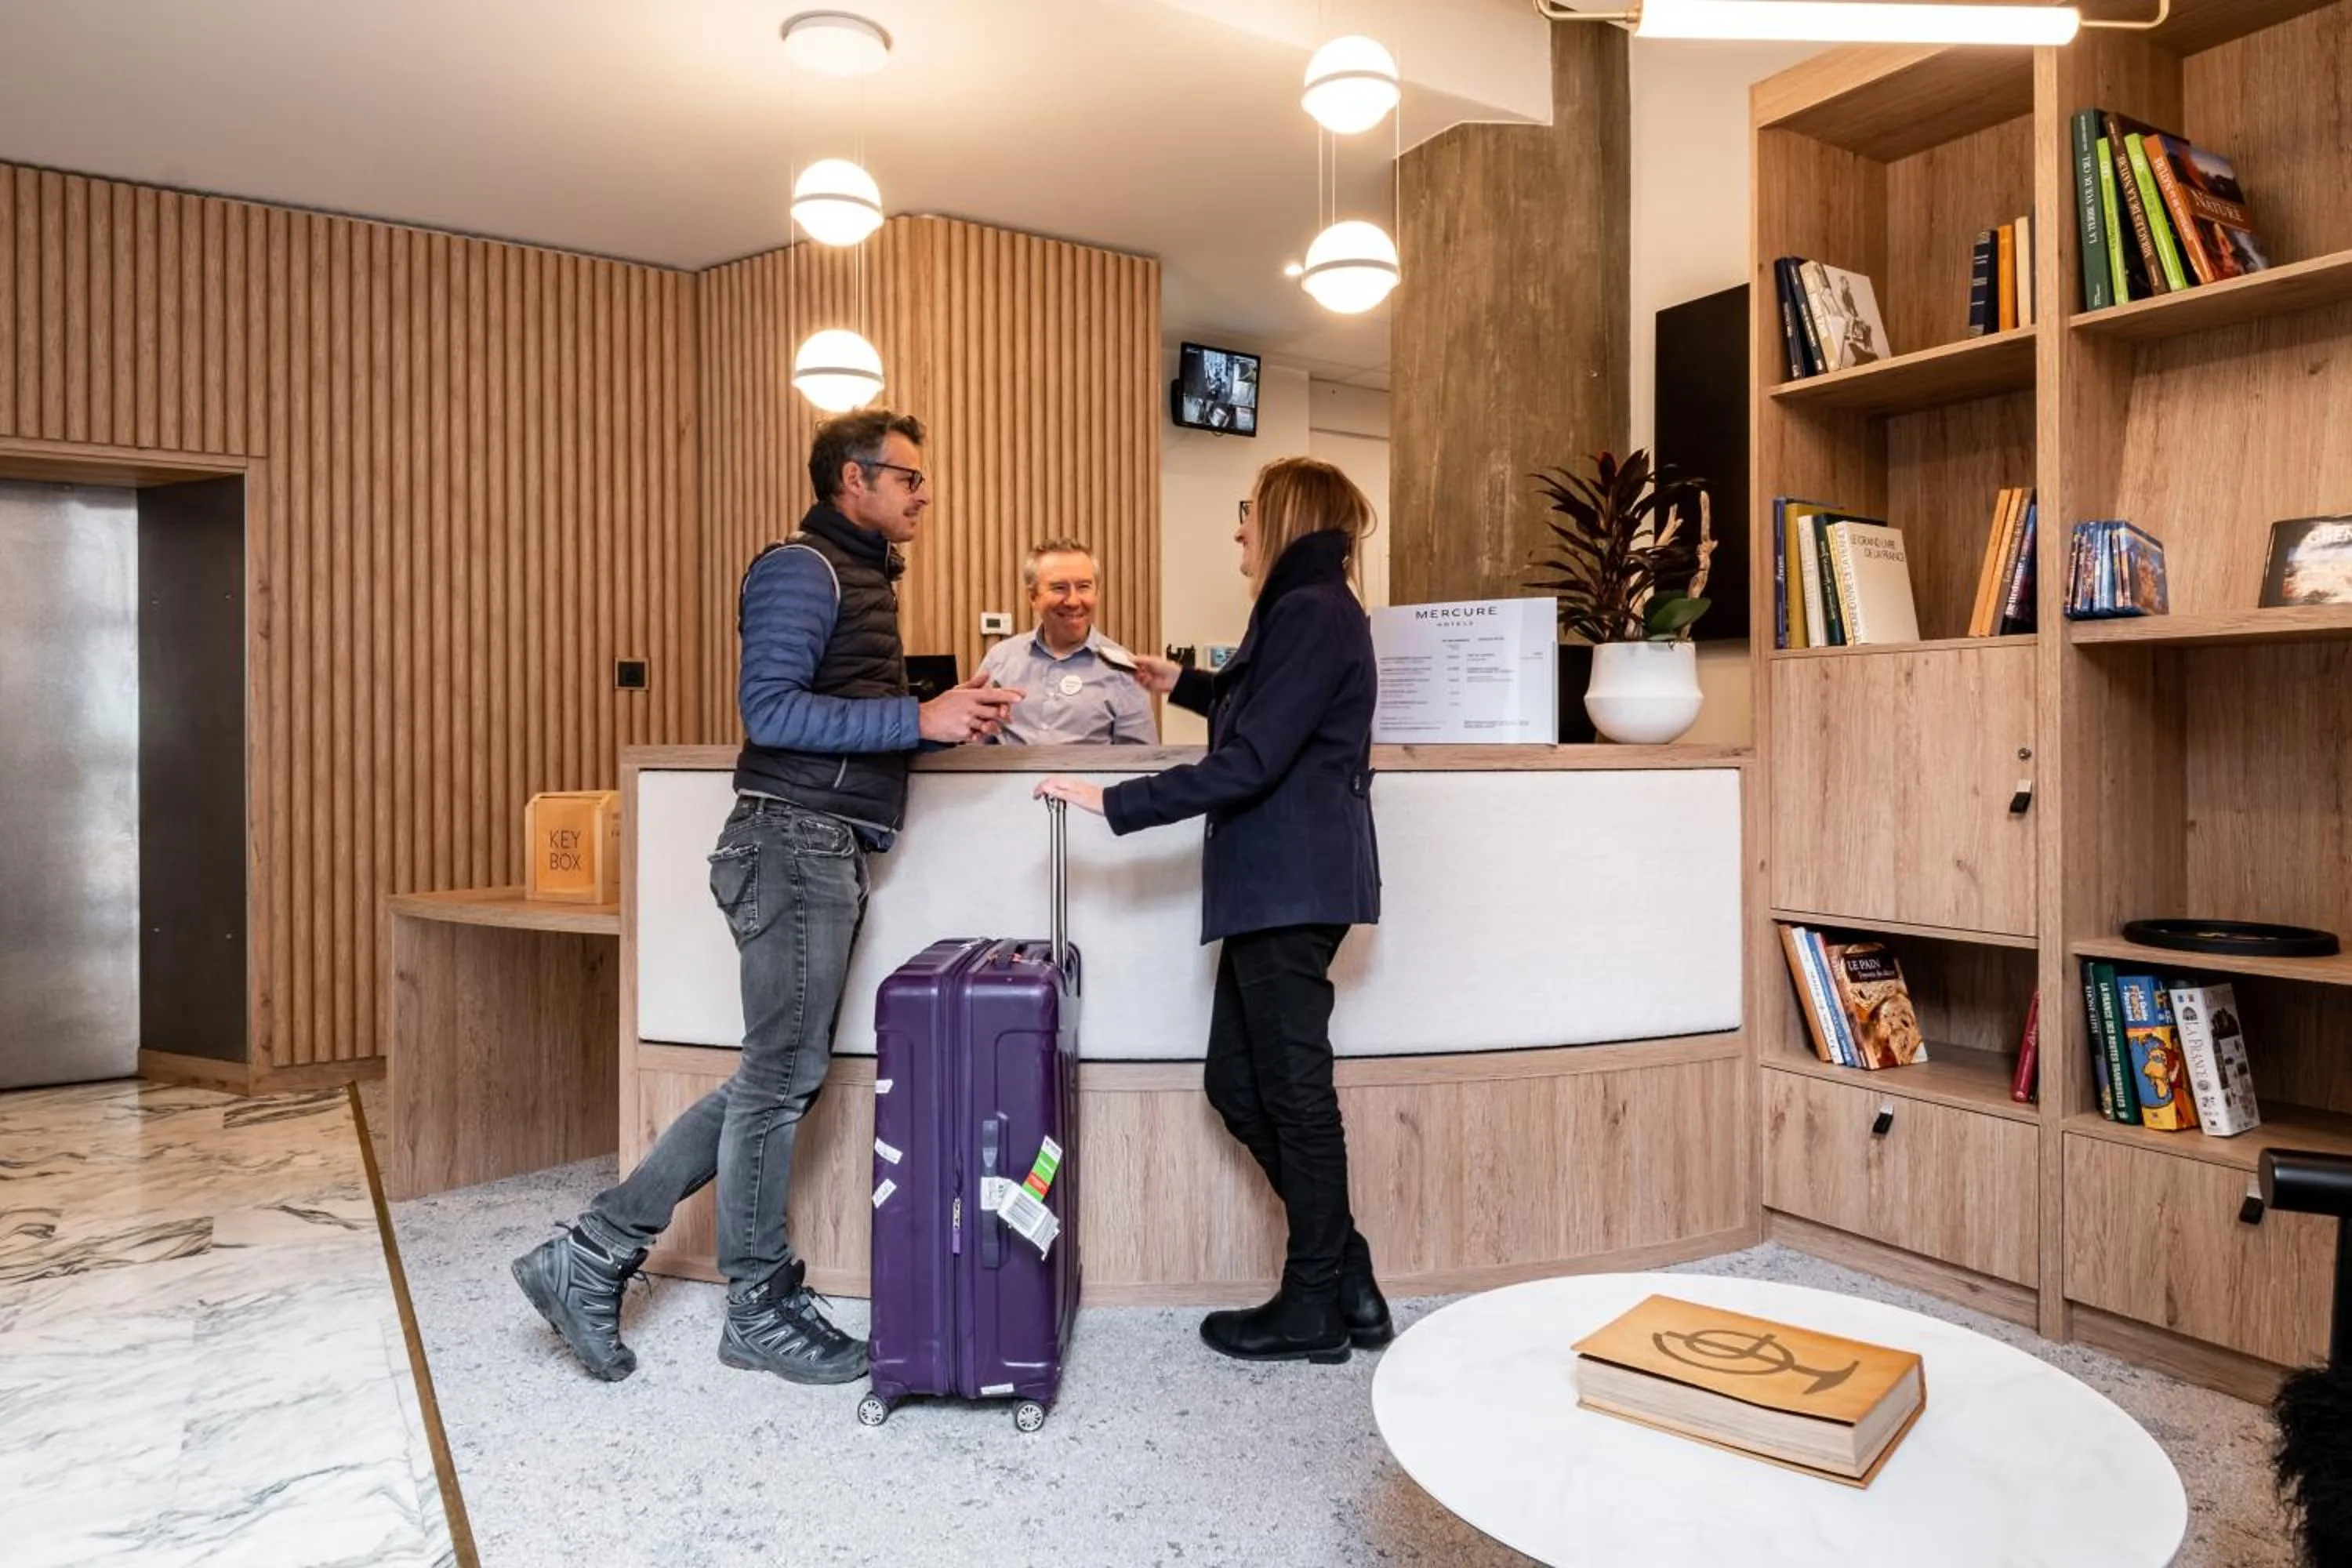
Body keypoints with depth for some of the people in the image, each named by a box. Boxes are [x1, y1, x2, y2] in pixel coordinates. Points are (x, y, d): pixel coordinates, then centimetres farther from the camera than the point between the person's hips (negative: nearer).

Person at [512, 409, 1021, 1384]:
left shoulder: (860, 575, 21)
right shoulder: (801, 570, -9)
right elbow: (770, 710, -19)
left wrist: (947, 714, 10)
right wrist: (919, 719, -20)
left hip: (826, 854, 10)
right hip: (793, 841, -10)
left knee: (778, 1078, 12)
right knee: (781, 1079, 1)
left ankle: (594, 1255, 19)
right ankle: (759, 1311, 17)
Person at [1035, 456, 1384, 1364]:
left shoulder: (1312, 614, -13)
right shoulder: (1308, 611, 20)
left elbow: (1249, 764, -20)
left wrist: (1115, 803, -18)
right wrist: (1185, 686, 36)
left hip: (1293, 886, -10)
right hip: (1276, 885, 10)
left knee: (1294, 1090, 1)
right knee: (1238, 1082, 13)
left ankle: (1317, 1309, 16)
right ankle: (1343, 1277, 23)